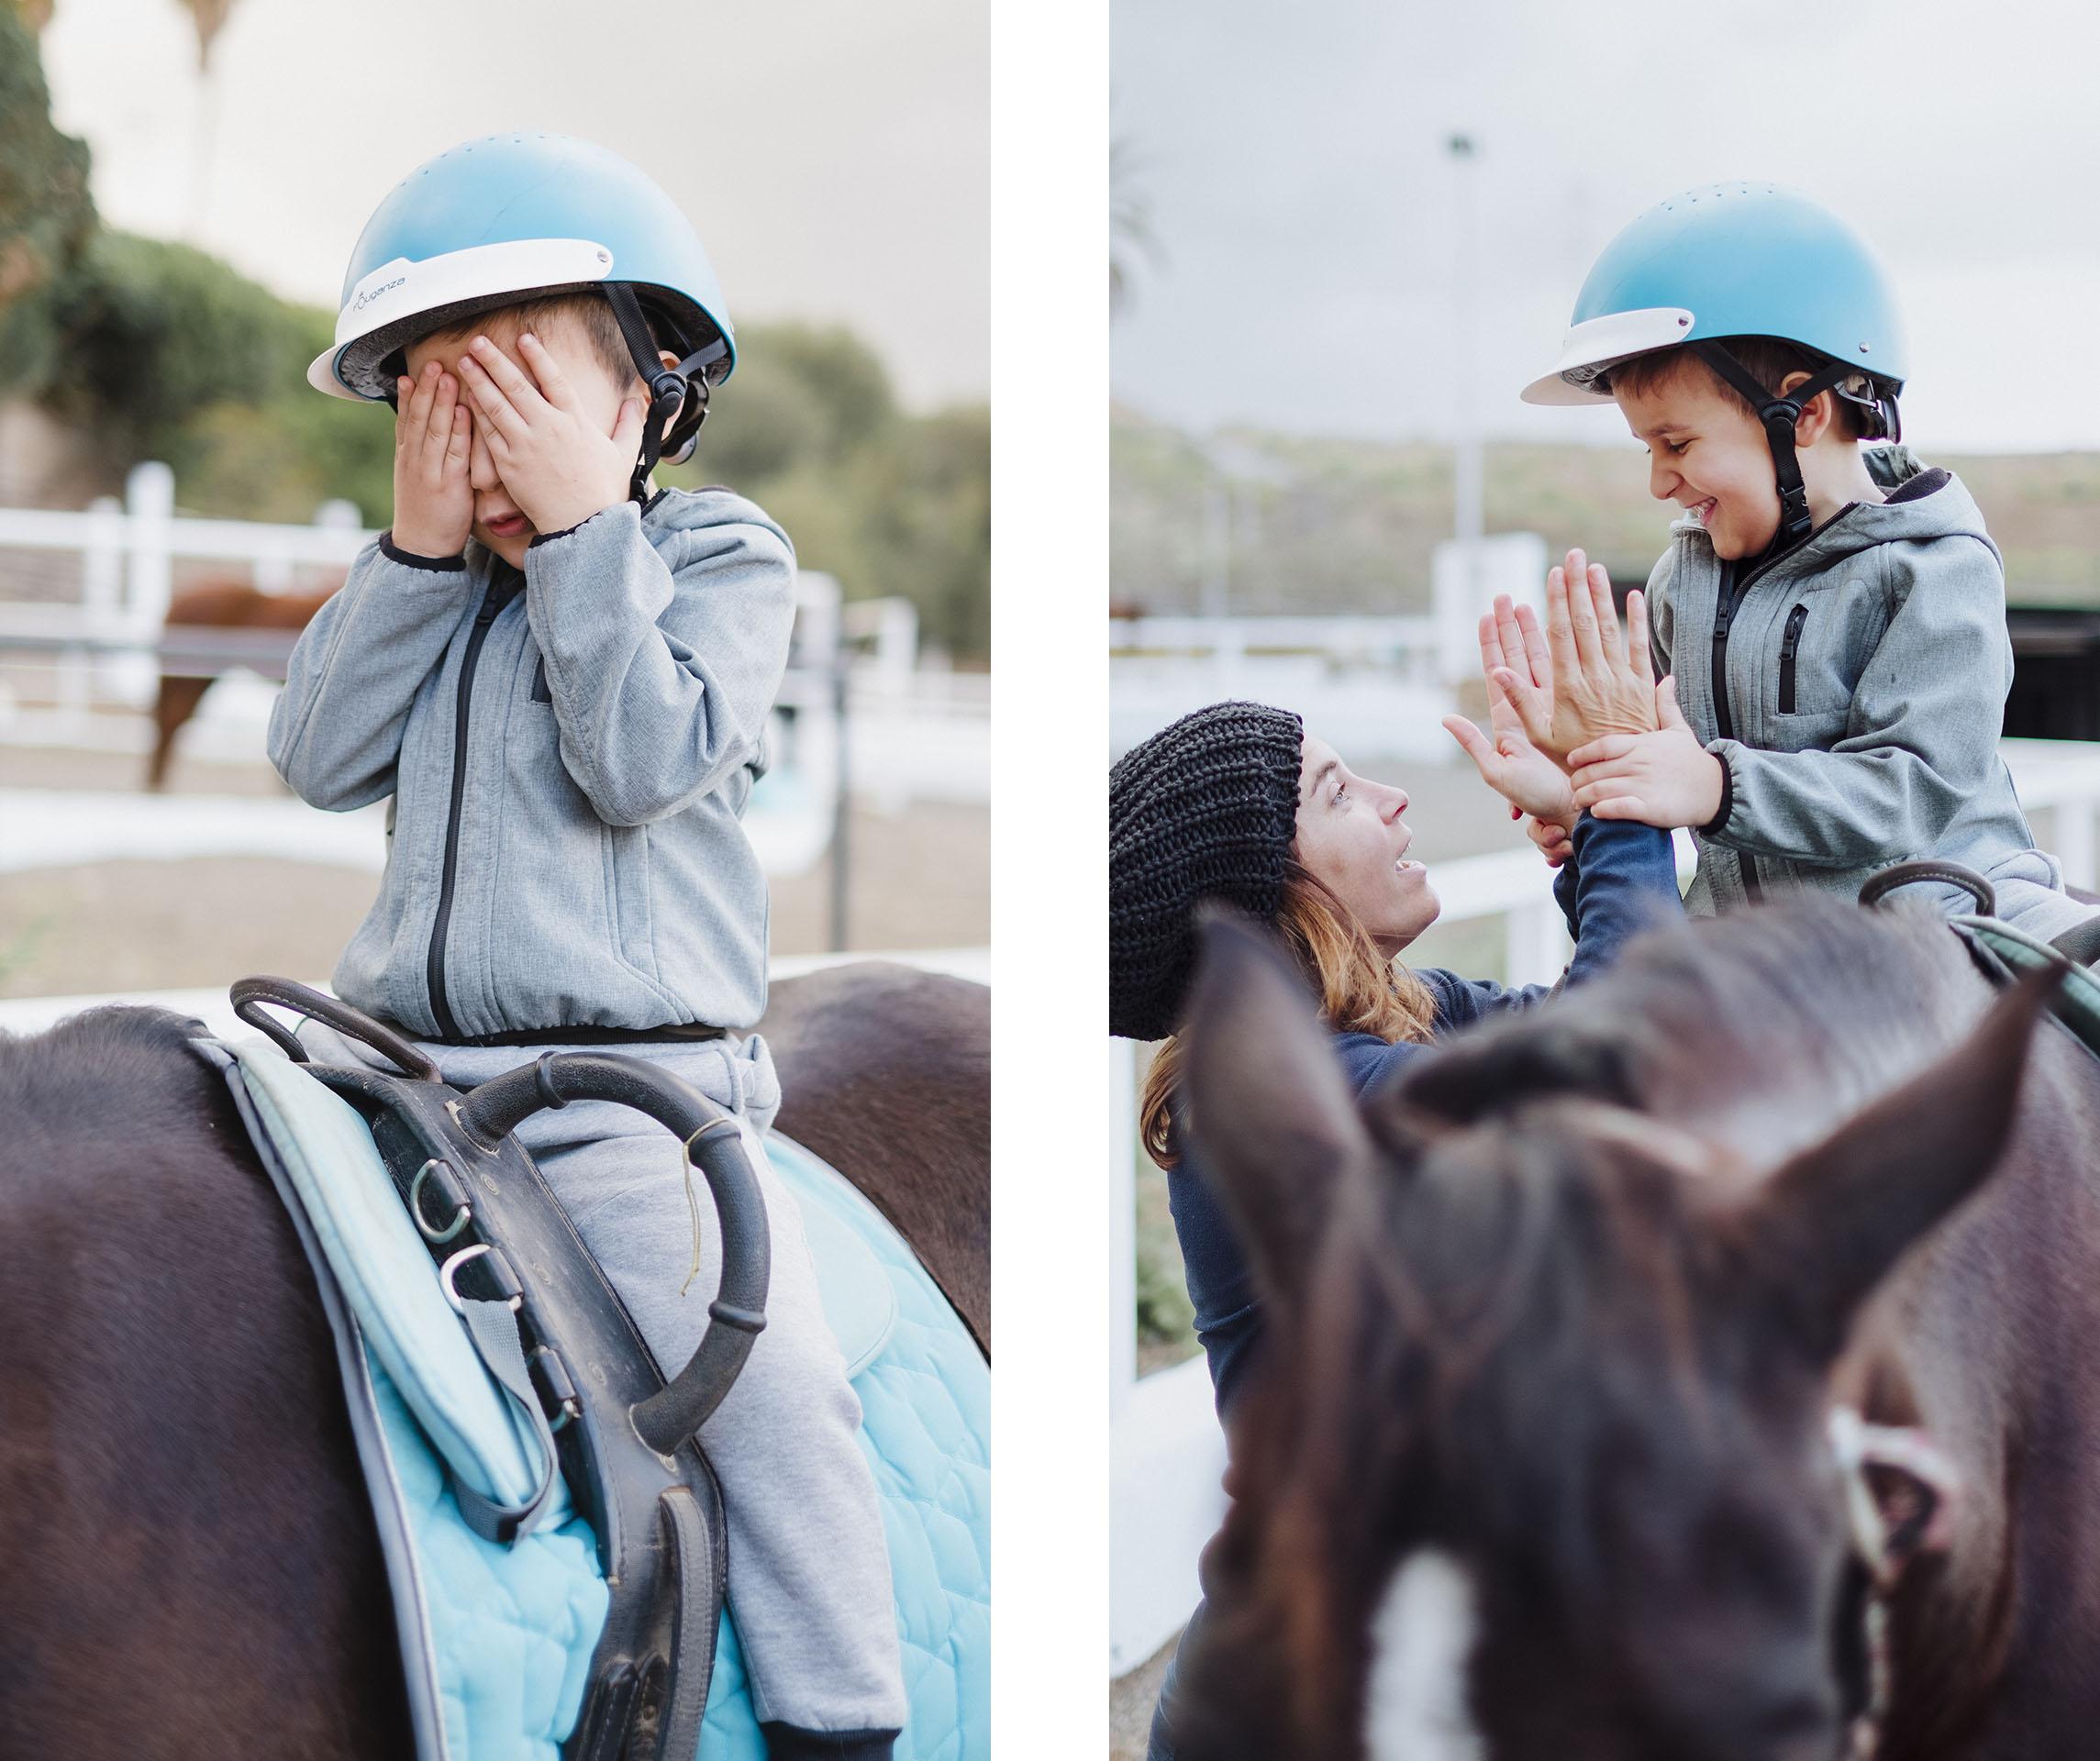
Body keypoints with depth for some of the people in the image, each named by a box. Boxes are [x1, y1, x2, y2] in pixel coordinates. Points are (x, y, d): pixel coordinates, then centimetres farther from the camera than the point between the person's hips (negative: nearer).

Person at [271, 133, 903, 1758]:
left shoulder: (716, 556, 1)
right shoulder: (425, 582, 15)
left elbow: (643, 763, -15)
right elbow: (321, 756, 0)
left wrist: (578, 529, -14)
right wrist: (420, 548, -6)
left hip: (631, 1088, -5)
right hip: (398, 1065, 5)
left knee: (761, 1365, -19)